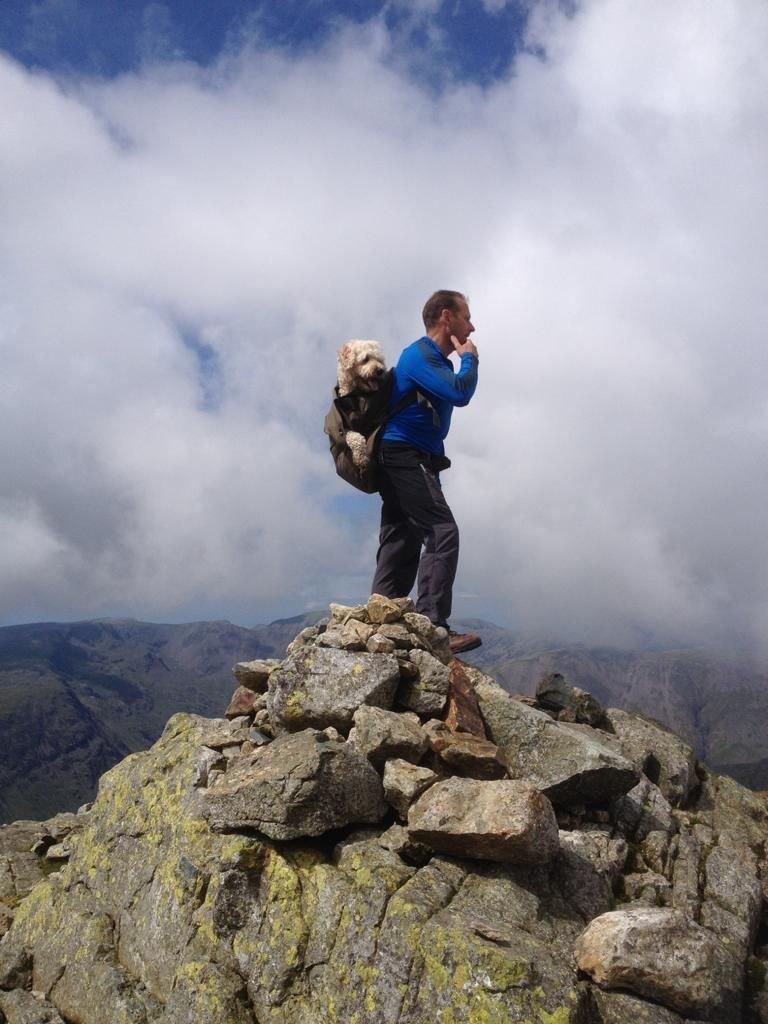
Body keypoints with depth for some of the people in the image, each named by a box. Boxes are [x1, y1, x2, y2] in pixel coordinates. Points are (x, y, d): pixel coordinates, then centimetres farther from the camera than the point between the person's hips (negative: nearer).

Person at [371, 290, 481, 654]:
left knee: (403, 545, 7)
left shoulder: (439, 362, 22)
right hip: (405, 456, -10)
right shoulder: (419, 355, -9)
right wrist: (470, 359, -5)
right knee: (442, 533, -19)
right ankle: (433, 626, -22)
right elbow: (460, 393, -20)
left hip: (412, 462, 10)